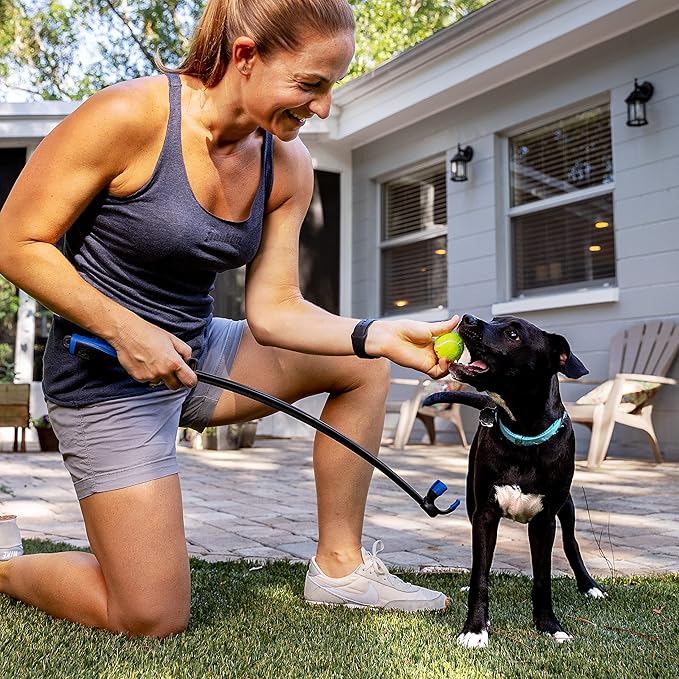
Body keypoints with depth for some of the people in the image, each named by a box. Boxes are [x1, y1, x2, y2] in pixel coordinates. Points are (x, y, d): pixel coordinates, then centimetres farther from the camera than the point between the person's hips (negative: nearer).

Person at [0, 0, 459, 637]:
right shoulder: (128, 115, -21)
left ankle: (339, 566, 12)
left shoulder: (288, 166, -4)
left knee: (361, 364, 5)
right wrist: (125, 329, -25)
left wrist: (380, 336, -20)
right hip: (108, 374, -6)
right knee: (153, 619, -5)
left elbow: (271, 308, -5)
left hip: (198, 355, 7)